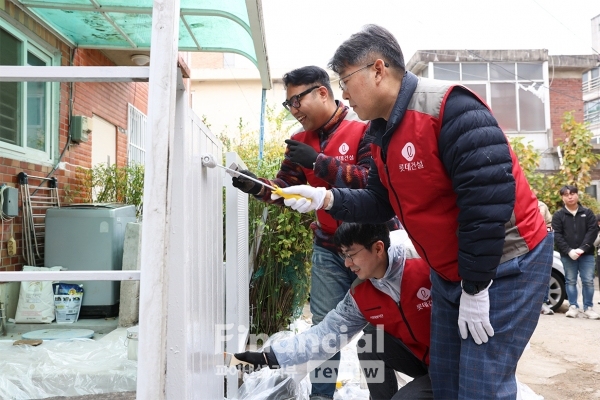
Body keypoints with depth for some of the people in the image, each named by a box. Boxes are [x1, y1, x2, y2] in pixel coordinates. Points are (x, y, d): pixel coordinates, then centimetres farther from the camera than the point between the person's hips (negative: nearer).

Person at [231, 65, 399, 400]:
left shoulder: (366, 128, -11)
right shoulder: (302, 141, 9)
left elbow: (375, 180, -22)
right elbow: (285, 188, 6)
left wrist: (319, 162, -24)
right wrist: (256, 185, -14)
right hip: (328, 248, 5)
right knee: (323, 326, 9)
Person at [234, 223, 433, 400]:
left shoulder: (427, 263, -27)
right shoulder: (359, 296, -8)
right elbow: (324, 335, -7)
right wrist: (269, 357, -13)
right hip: (420, 358, 5)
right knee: (371, 343, -14)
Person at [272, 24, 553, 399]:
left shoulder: (449, 107, -23)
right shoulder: (383, 133, 6)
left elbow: (488, 197, -27)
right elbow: (381, 202, 10)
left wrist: (475, 288, -23)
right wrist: (327, 198, -6)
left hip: (504, 266, -8)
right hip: (449, 272, 9)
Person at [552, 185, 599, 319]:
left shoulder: (588, 213, 7)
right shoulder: (558, 215, 3)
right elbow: (557, 236, -4)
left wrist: (582, 249, -14)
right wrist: (569, 251, -16)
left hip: (586, 253, 1)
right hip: (567, 255, 0)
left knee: (588, 281, 0)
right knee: (570, 281, 4)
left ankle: (588, 308, 8)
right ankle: (573, 307, 11)